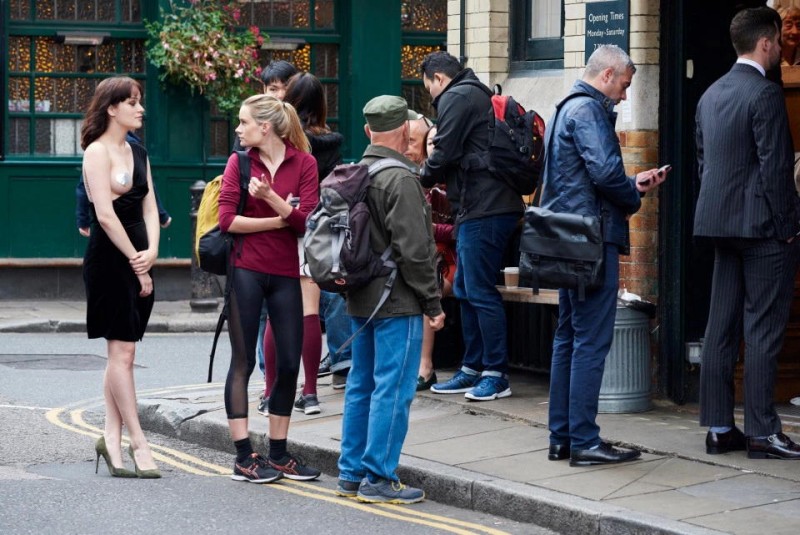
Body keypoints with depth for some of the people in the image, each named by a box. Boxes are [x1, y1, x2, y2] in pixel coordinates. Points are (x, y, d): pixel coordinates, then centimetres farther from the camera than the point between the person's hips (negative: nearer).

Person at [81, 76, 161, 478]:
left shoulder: (138, 153, 16)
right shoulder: (97, 152, -8)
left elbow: (149, 207, 11)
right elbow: (105, 214, -15)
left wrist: (151, 252, -6)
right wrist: (136, 261, -12)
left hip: (137, 260, 8)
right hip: (109, 259, -8)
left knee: (122, 352, 8)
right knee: (122, 351, -5)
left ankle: (111, 438, 13)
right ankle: (138, 442, -3)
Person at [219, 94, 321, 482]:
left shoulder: (304, 163, 2)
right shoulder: (239, 162, 3)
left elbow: (307, 220, -8)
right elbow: (227, 219, -7)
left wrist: (270, 196, -20)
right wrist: (279, 220, -8)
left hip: (285, 273, 2)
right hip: (245, 271, -2)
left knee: (289, 364, 5)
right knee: (243, 361, 1)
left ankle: (278, 454, 17)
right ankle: (244, 457, 5)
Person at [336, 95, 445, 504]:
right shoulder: (400, 180, -16)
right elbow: (413, 250, -19)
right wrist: (433, 303, -13)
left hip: (361, 300, 9)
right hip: (397, 302, -9)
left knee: (361, 385, 14)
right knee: (393, 389, -4)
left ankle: (351, 473, 20)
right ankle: (378, 478, -3)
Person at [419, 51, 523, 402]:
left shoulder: (457, 97, -7)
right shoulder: (478, 94, 23)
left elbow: (445, 153, -12)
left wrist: (423, 179, 5)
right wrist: (440, 179, 20)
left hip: (483, 209, -10)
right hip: (491, 205, 10)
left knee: (480, 292, -7)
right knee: (466, 291, 14)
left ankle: (496, 374, -5)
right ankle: (472, 369, 19)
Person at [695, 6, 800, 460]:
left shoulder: (710, 96, 12)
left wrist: (718, 215, 19)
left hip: (722, 225, 8)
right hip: (763, 225, -8)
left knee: (723, 328, 8)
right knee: (763, 330, -4)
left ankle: (719, 427, 11)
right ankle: (762, 432, -3)